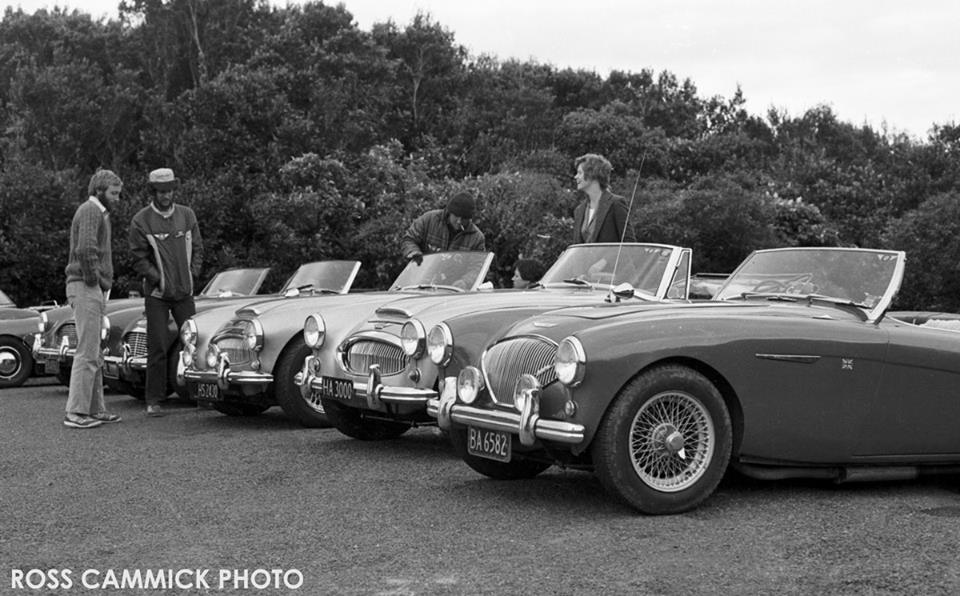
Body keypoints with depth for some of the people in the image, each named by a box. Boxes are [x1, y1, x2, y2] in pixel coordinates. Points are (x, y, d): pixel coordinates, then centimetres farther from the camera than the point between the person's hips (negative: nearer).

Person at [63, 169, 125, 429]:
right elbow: (85, 250, -25)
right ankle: (76, 413, -9)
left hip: (95, 290, 11)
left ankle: (94, 408, 17)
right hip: (85, 289, -11)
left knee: (94, 355, 12)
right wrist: (94, 281, -15)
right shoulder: (90, 211, -11)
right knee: (86, 352, -10)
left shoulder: (98, 213, 21)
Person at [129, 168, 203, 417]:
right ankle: (153, 401, 5)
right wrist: (158, 280, -11)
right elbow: (139, 259, -4)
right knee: (157, 348, -2)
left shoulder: (187, 215, 6)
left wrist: (192, 275, 0)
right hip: (156, 293, -3)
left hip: (184, 292, 3)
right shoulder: (141, 221, -3)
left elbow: (197, 248, 11)